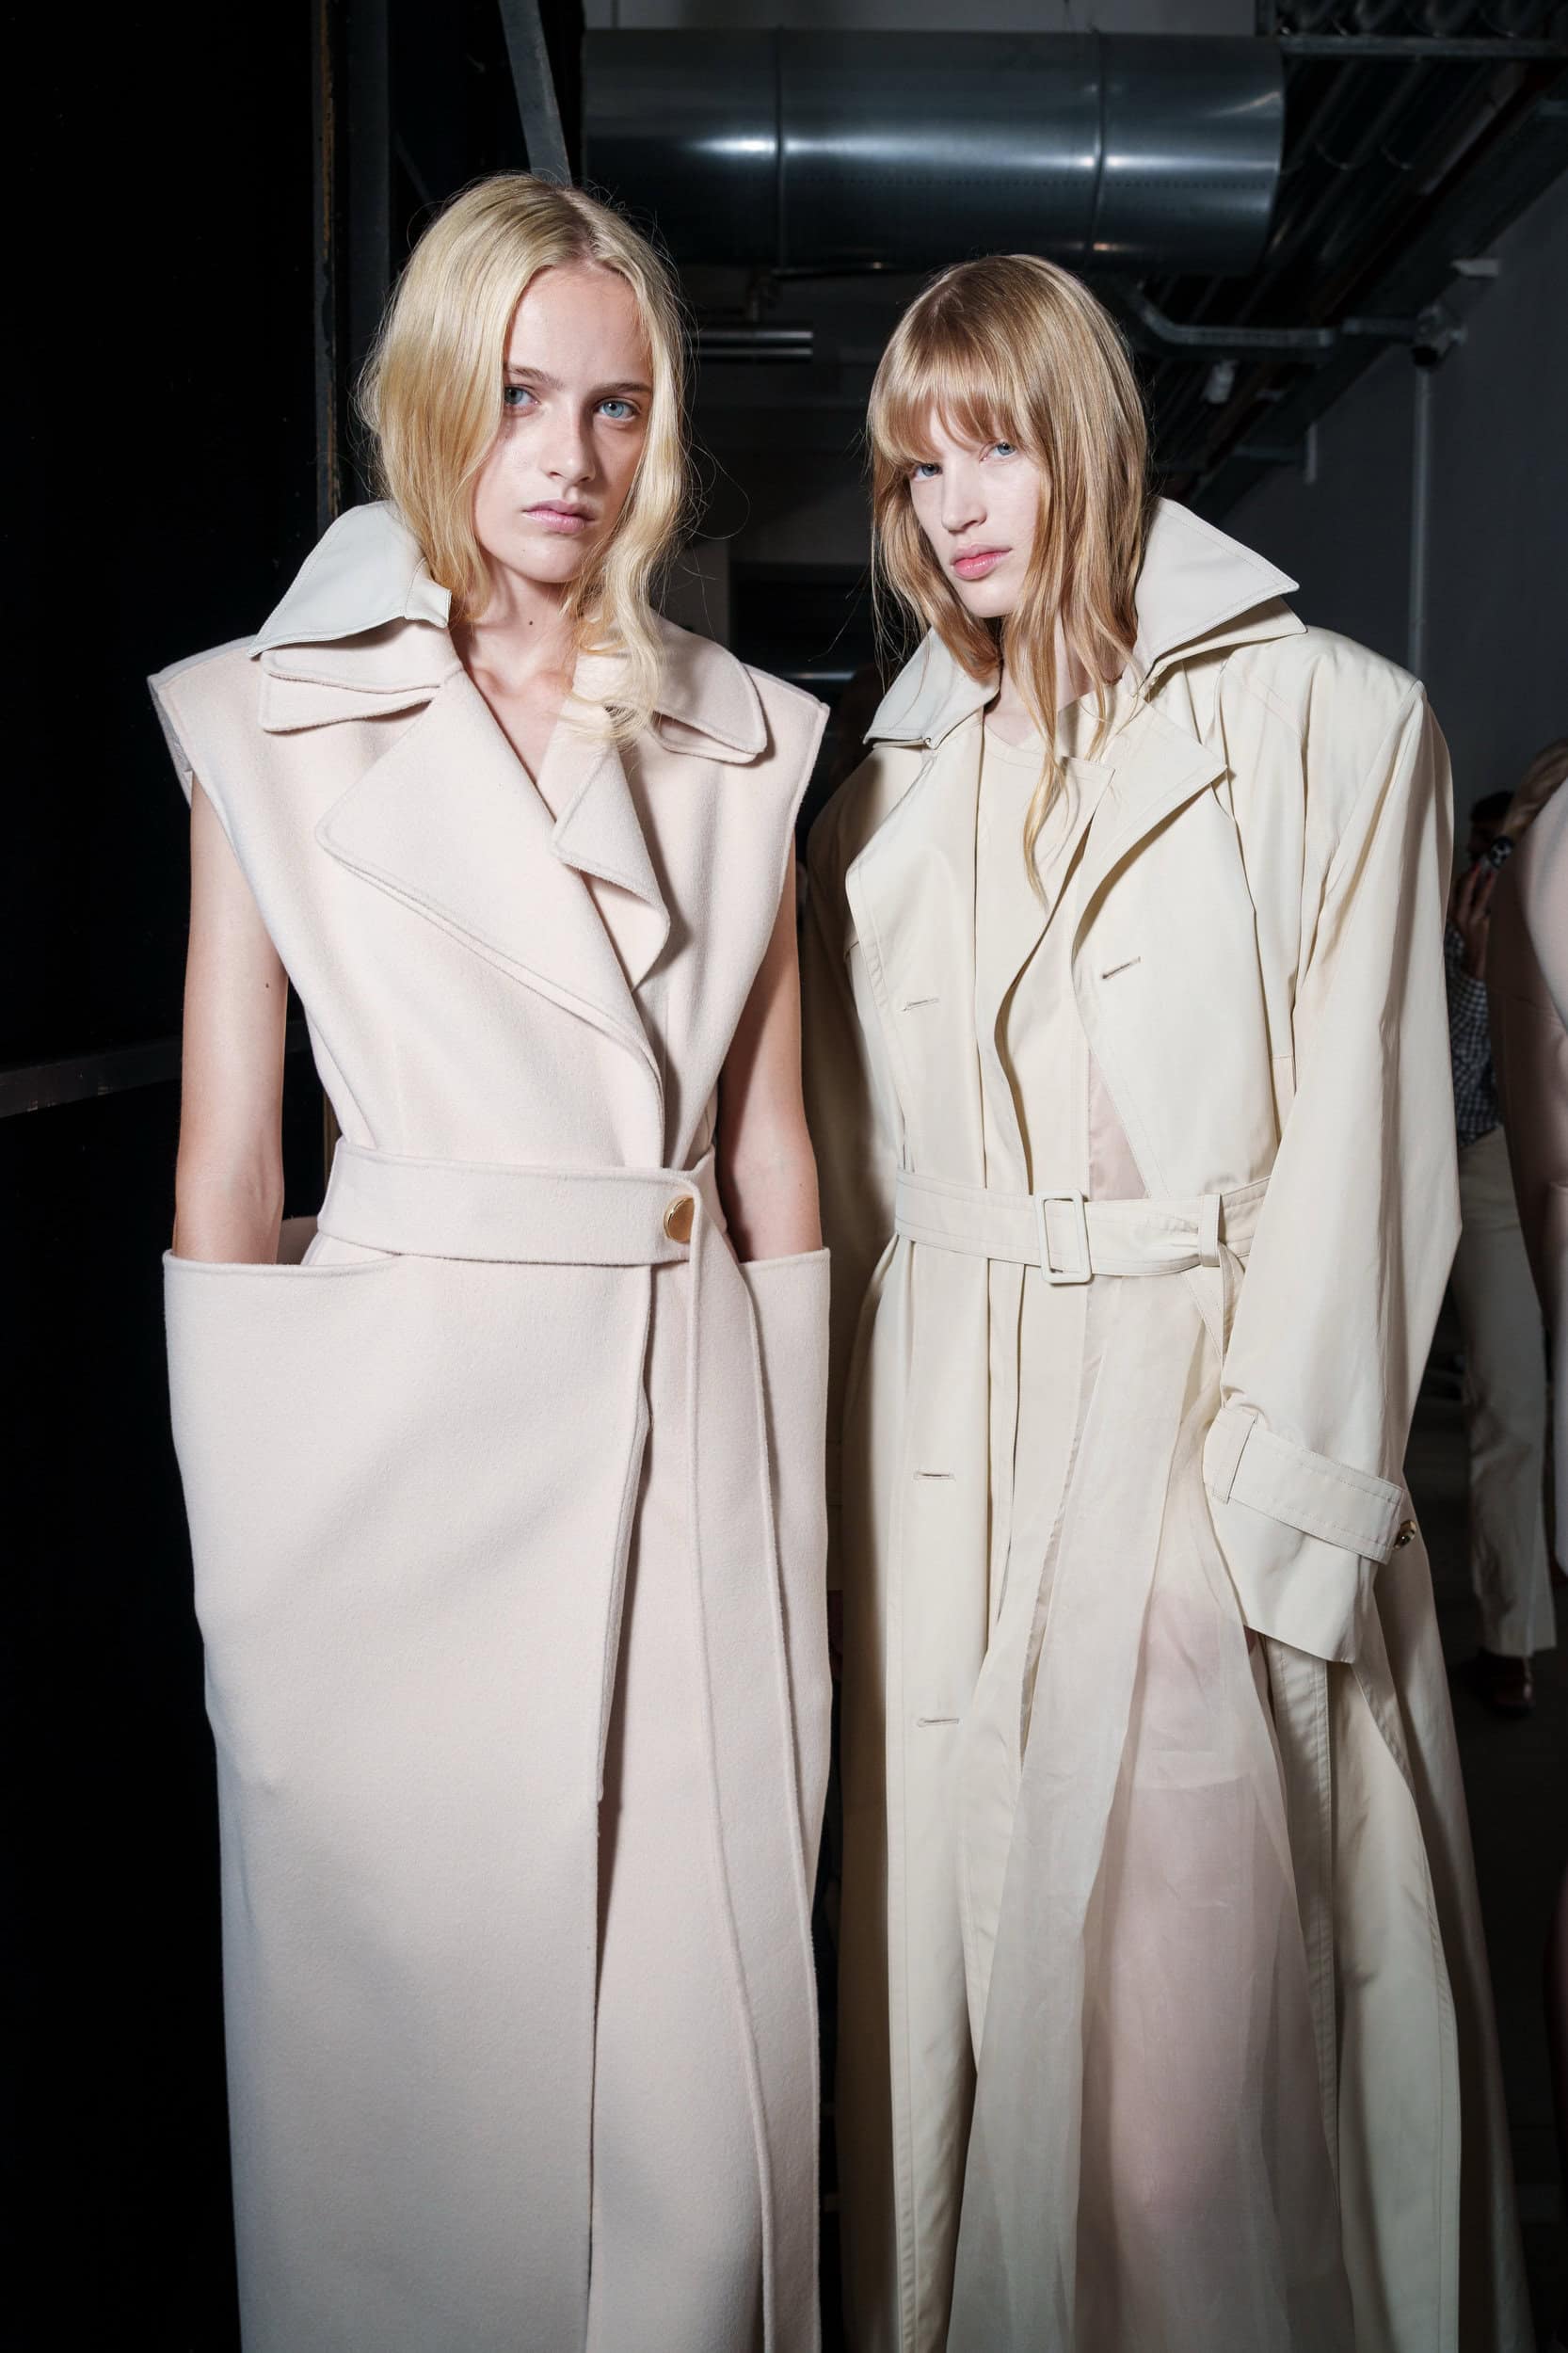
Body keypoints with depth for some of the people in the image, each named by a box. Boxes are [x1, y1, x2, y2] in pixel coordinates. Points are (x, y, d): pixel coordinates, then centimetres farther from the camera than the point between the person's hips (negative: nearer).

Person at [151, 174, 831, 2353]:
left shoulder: (742, 742, 10)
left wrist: (801, 1486, 6)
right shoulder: (278, 721, 3)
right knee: (419, 2026, 10)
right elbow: (225, 1148, 1)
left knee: (707, 2048, 9)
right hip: (401, 1418, -2)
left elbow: (770, 1135, 11)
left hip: (691, 1421, 2)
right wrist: (240, 1538, -3)